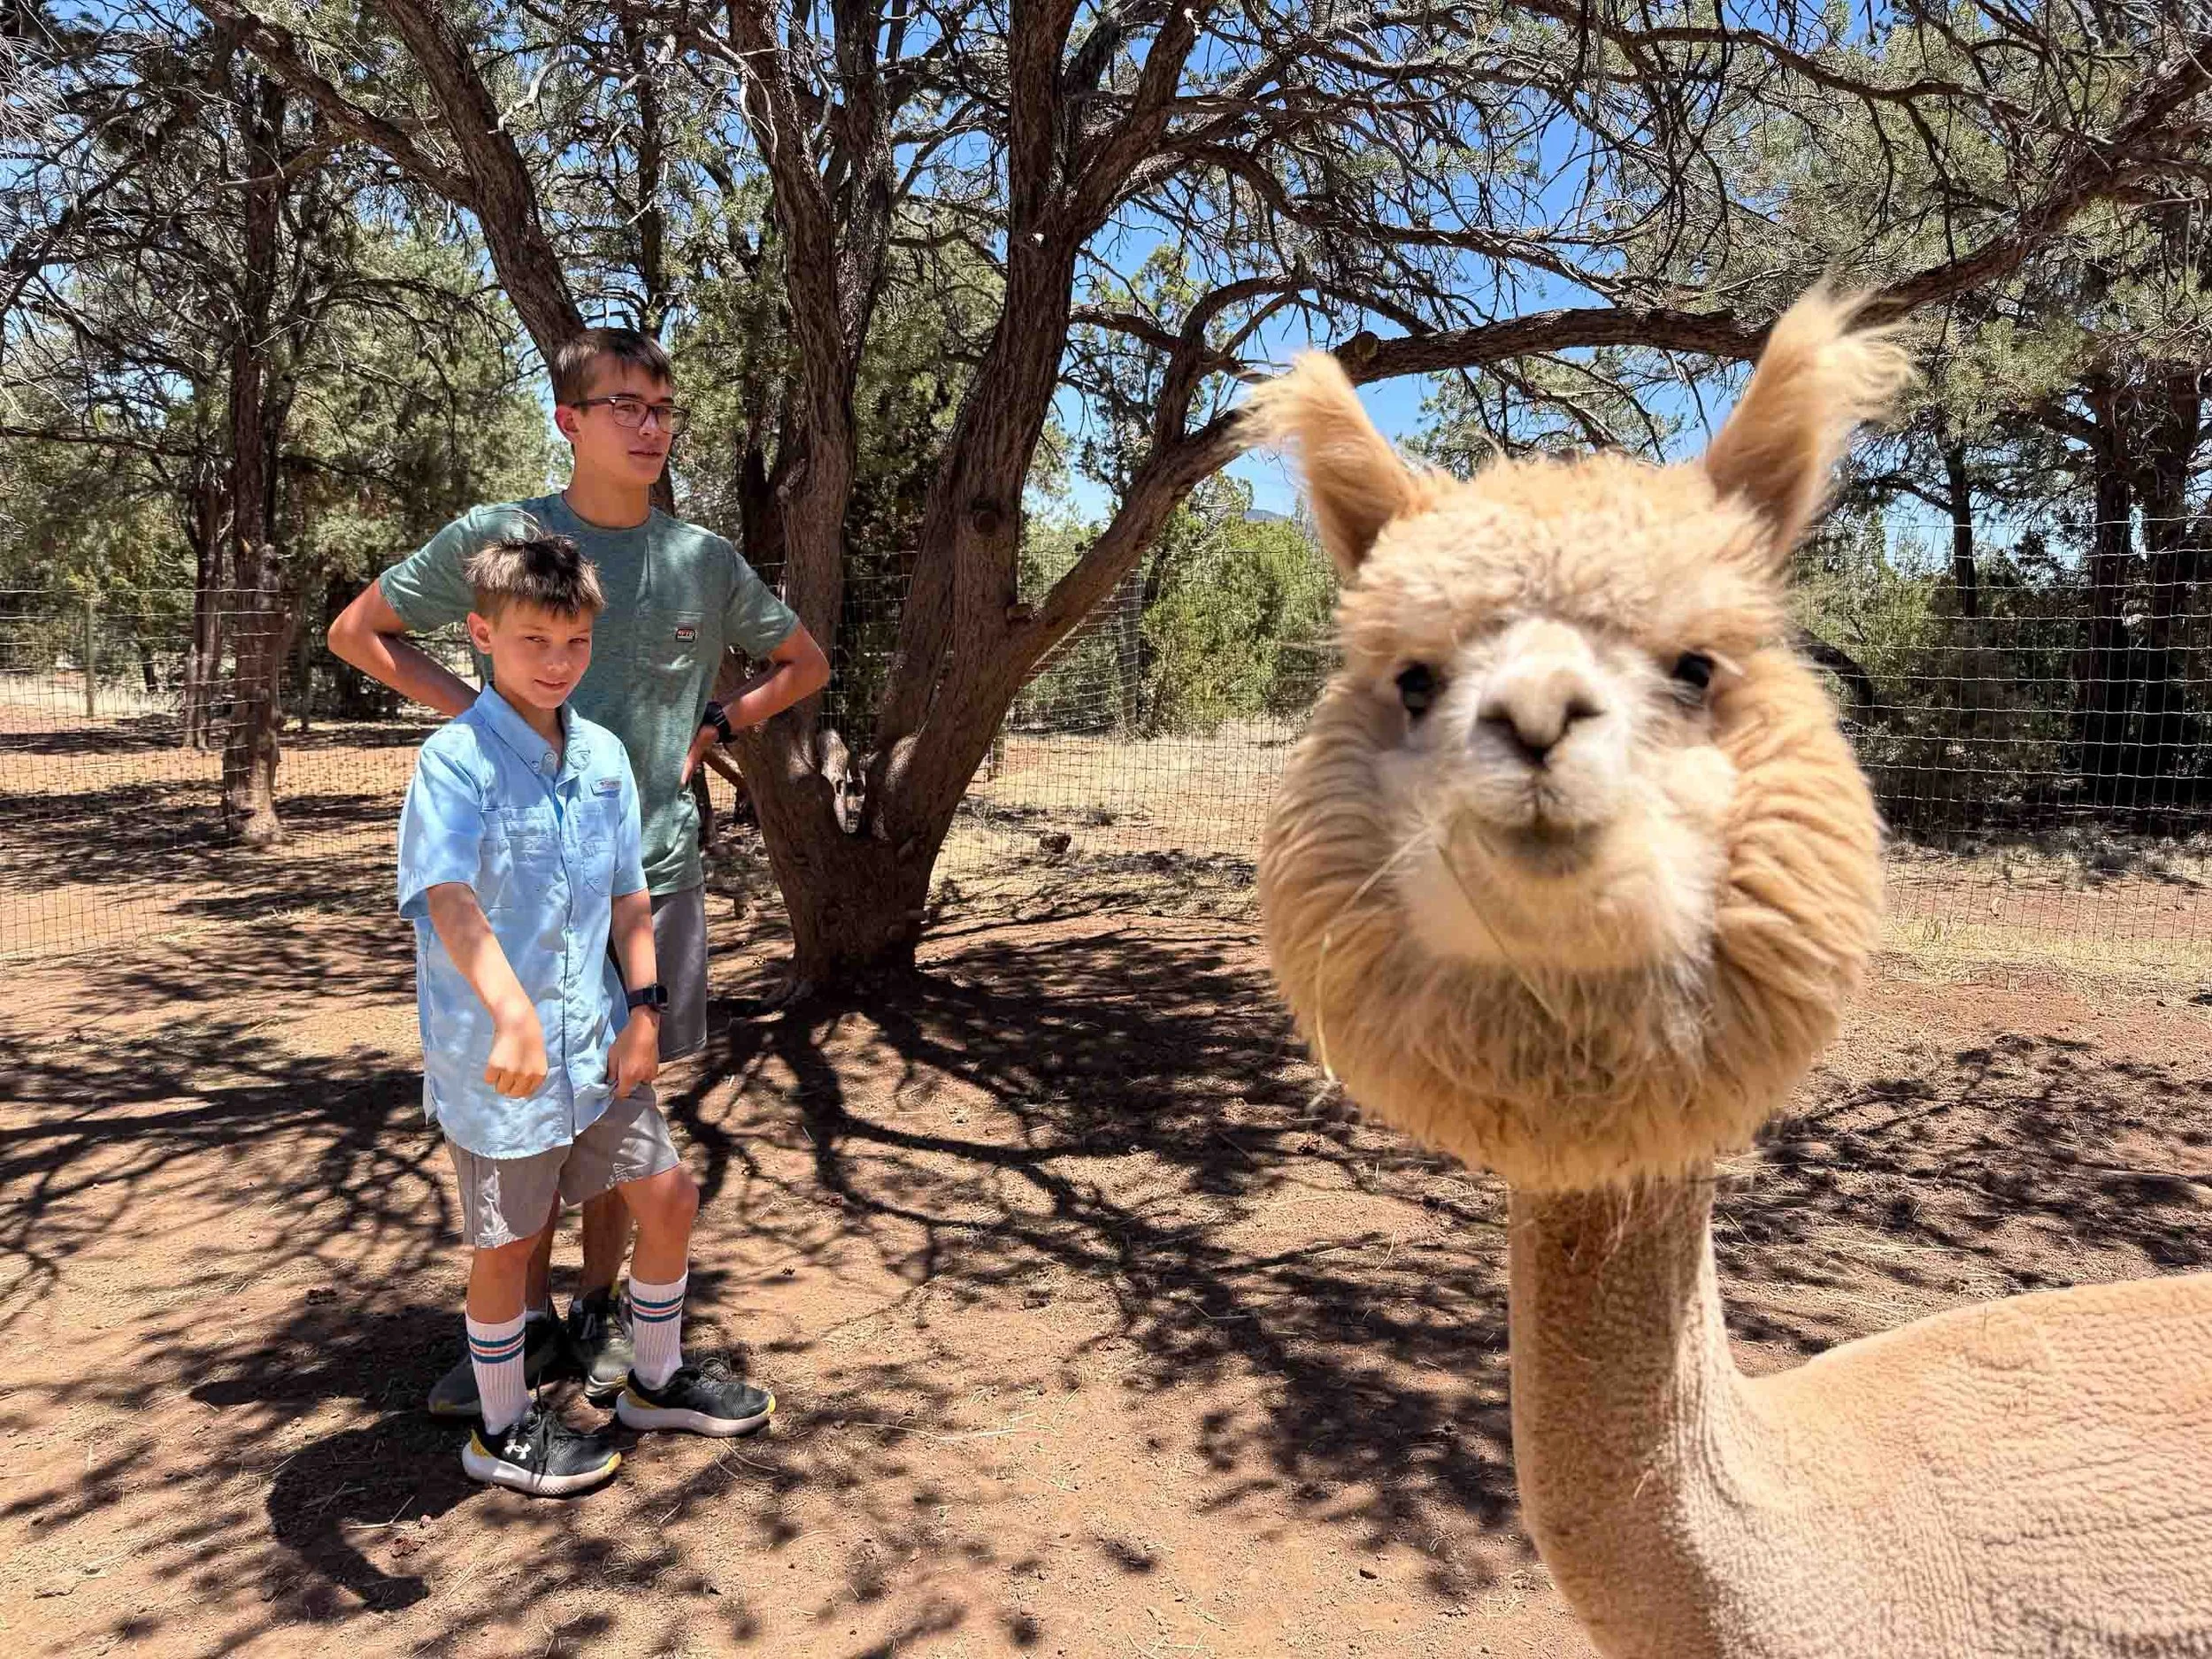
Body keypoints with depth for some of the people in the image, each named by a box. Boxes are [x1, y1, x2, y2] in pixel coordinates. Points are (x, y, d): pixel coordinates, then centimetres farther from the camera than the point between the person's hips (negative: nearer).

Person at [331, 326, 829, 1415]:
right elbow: (358, 632, 9)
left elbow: (804, 665, 17)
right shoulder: (494, 538, -3)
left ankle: (602, 1307, 27)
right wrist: (472, 710, -4)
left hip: (653, 869, 1)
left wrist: (711, 730, 3)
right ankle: (528, 1319, 23)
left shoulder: (707, 562, 2)